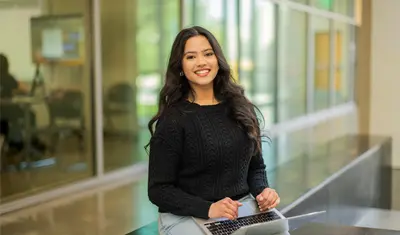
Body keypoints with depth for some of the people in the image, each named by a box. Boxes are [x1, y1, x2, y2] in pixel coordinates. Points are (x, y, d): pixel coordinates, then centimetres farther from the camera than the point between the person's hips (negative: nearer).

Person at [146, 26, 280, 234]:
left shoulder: (242, 109, 6)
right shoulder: (173, 119, -8)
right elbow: (159, 190, -9)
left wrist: (263, 191, -6)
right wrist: (208, 208, -21)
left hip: (242, 208, 4)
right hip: (186, 216, -4)